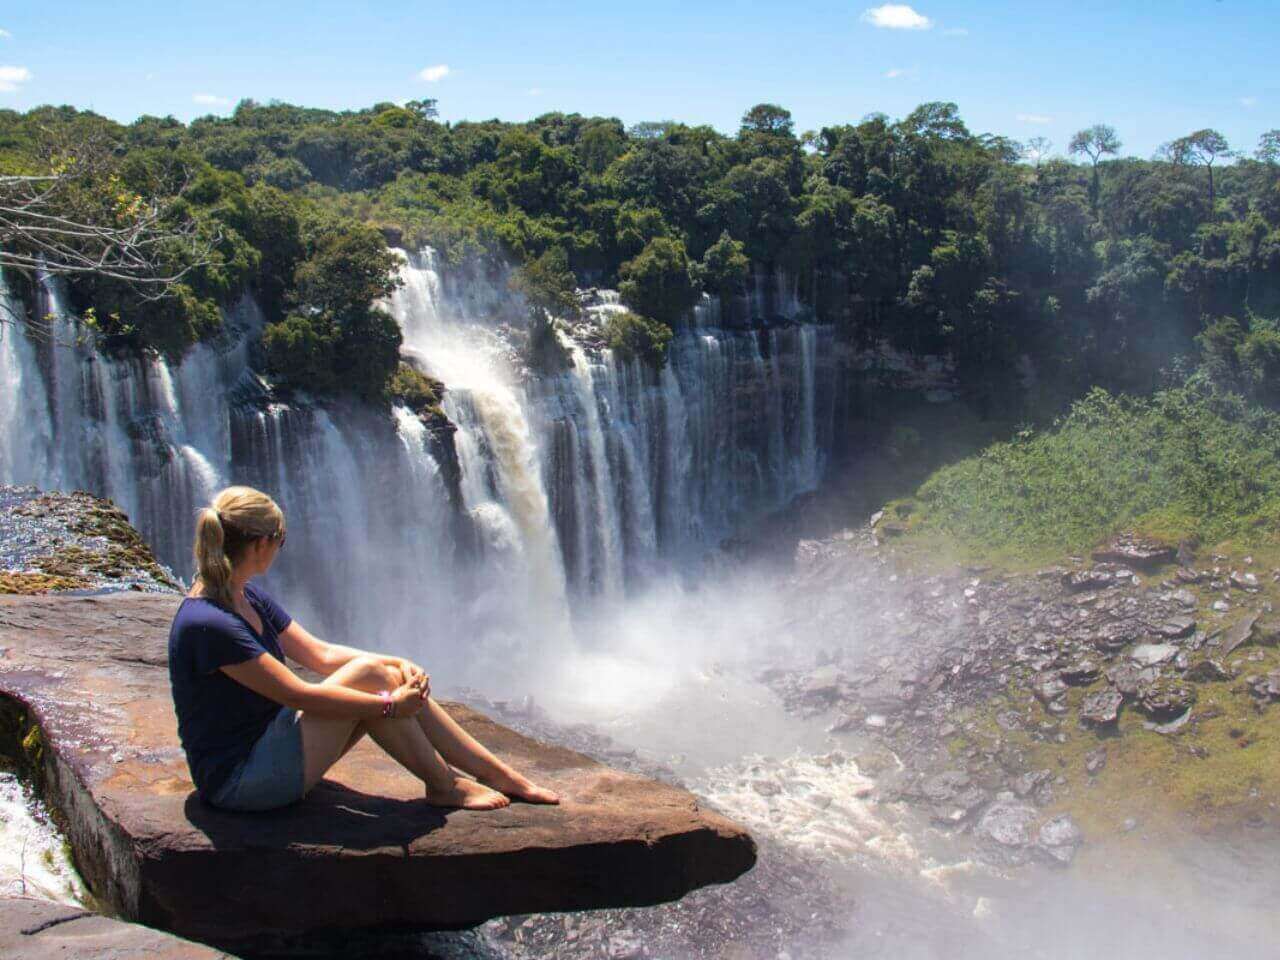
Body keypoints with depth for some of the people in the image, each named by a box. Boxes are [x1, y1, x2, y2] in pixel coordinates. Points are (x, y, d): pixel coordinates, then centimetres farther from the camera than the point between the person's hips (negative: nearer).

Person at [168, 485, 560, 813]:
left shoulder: (248, 598, 7)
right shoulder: (208, 624, -24)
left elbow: (320, 654, 8)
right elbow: (296, 695, -25)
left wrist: (398, 666, -6)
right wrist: (390, 705, -18)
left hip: (268, 746, 9)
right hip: (237, 780, -9)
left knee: (392, 677, -3)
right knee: (367, 675, -19)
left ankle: (500, 775, 5)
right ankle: (445, 786, -2)